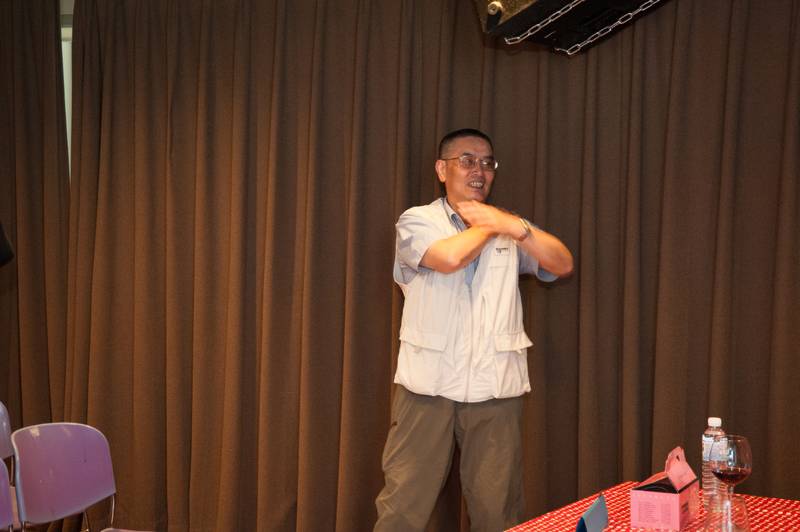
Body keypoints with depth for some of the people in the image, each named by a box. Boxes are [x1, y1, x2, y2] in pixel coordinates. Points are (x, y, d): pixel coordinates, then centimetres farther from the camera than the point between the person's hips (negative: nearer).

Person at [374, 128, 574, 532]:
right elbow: (449, 257, -17)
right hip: (428, 385, -3)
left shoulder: (510, 230, 15)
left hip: (495, 390, 3)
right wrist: (488, 226, 0)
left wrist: (513, 224, -8)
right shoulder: (418, 221, 4)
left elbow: (563, 265, 1)